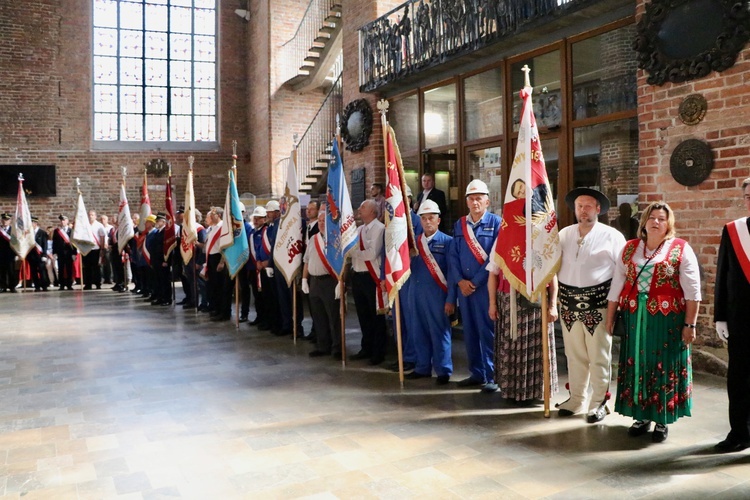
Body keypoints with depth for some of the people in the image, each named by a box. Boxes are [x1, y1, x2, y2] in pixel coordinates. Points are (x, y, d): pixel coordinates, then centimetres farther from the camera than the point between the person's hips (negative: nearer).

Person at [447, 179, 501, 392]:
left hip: (486, 286, -5)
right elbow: (453, 256, 8)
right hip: (463, 286, 5)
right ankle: (476, 373, 22)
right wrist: (460, 281, -5)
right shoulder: (459, 225, 12)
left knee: (488, 331, -3)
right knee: (469, 331, 11)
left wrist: (475, 281, -12)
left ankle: (491, 376, 5)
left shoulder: (495, 223, -3)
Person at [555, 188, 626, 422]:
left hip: (597, 303, -4)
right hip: (569, 302, 4)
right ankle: (577, 398, 27)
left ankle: (599, 402, 17)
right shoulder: (564, 234, 9)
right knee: (574, 354, 14)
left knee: (598, 356, 4)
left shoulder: (611, 236, -3)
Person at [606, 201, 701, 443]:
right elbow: (617, 286, 9)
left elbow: (692, 291, -4)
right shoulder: (629, 248, 8)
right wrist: (609, 319, 8)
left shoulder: (681, 249, -1)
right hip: (635, 318, 3)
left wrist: (689, 324, -9)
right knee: (636, 365, 9)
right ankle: (642, 416, 23)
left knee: (665, 367, 5)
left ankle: (662, 421, 19)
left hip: (667, 319, -3)